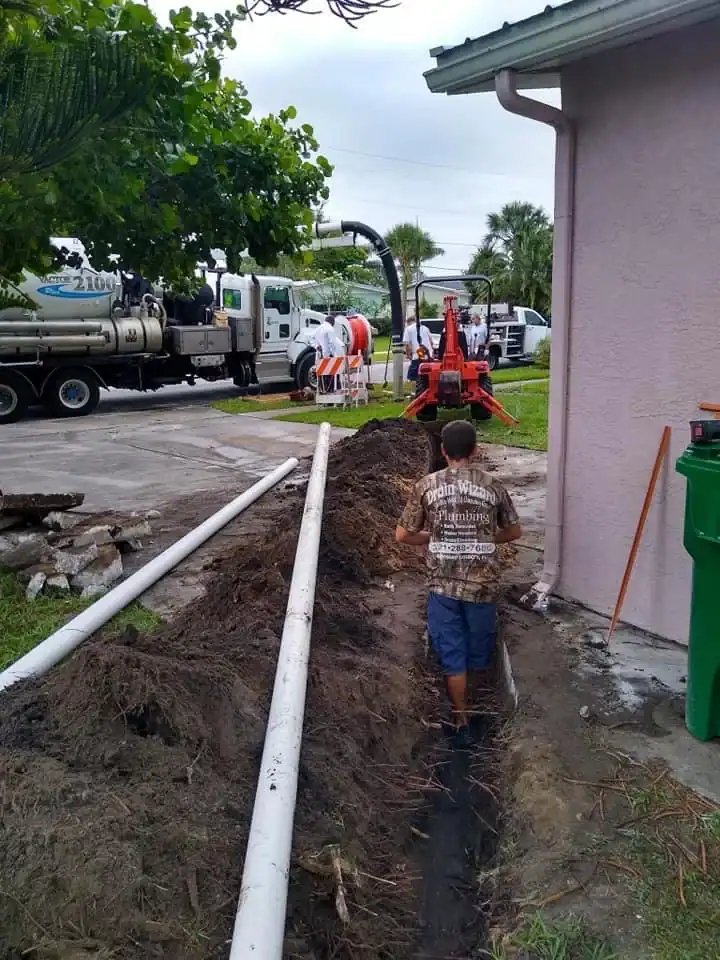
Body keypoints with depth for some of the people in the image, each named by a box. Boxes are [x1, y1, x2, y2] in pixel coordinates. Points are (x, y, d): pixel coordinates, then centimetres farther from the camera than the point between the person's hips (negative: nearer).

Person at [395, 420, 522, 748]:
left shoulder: (427, 485, -5)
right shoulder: (493, 485, -2)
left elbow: (402, 535, -1)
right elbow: (514, 531, 10)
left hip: (443, 584, -1)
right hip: (483, 583, 1)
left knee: (452, 655, 11)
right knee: (479, 651, 20)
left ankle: (462, 722, 20)